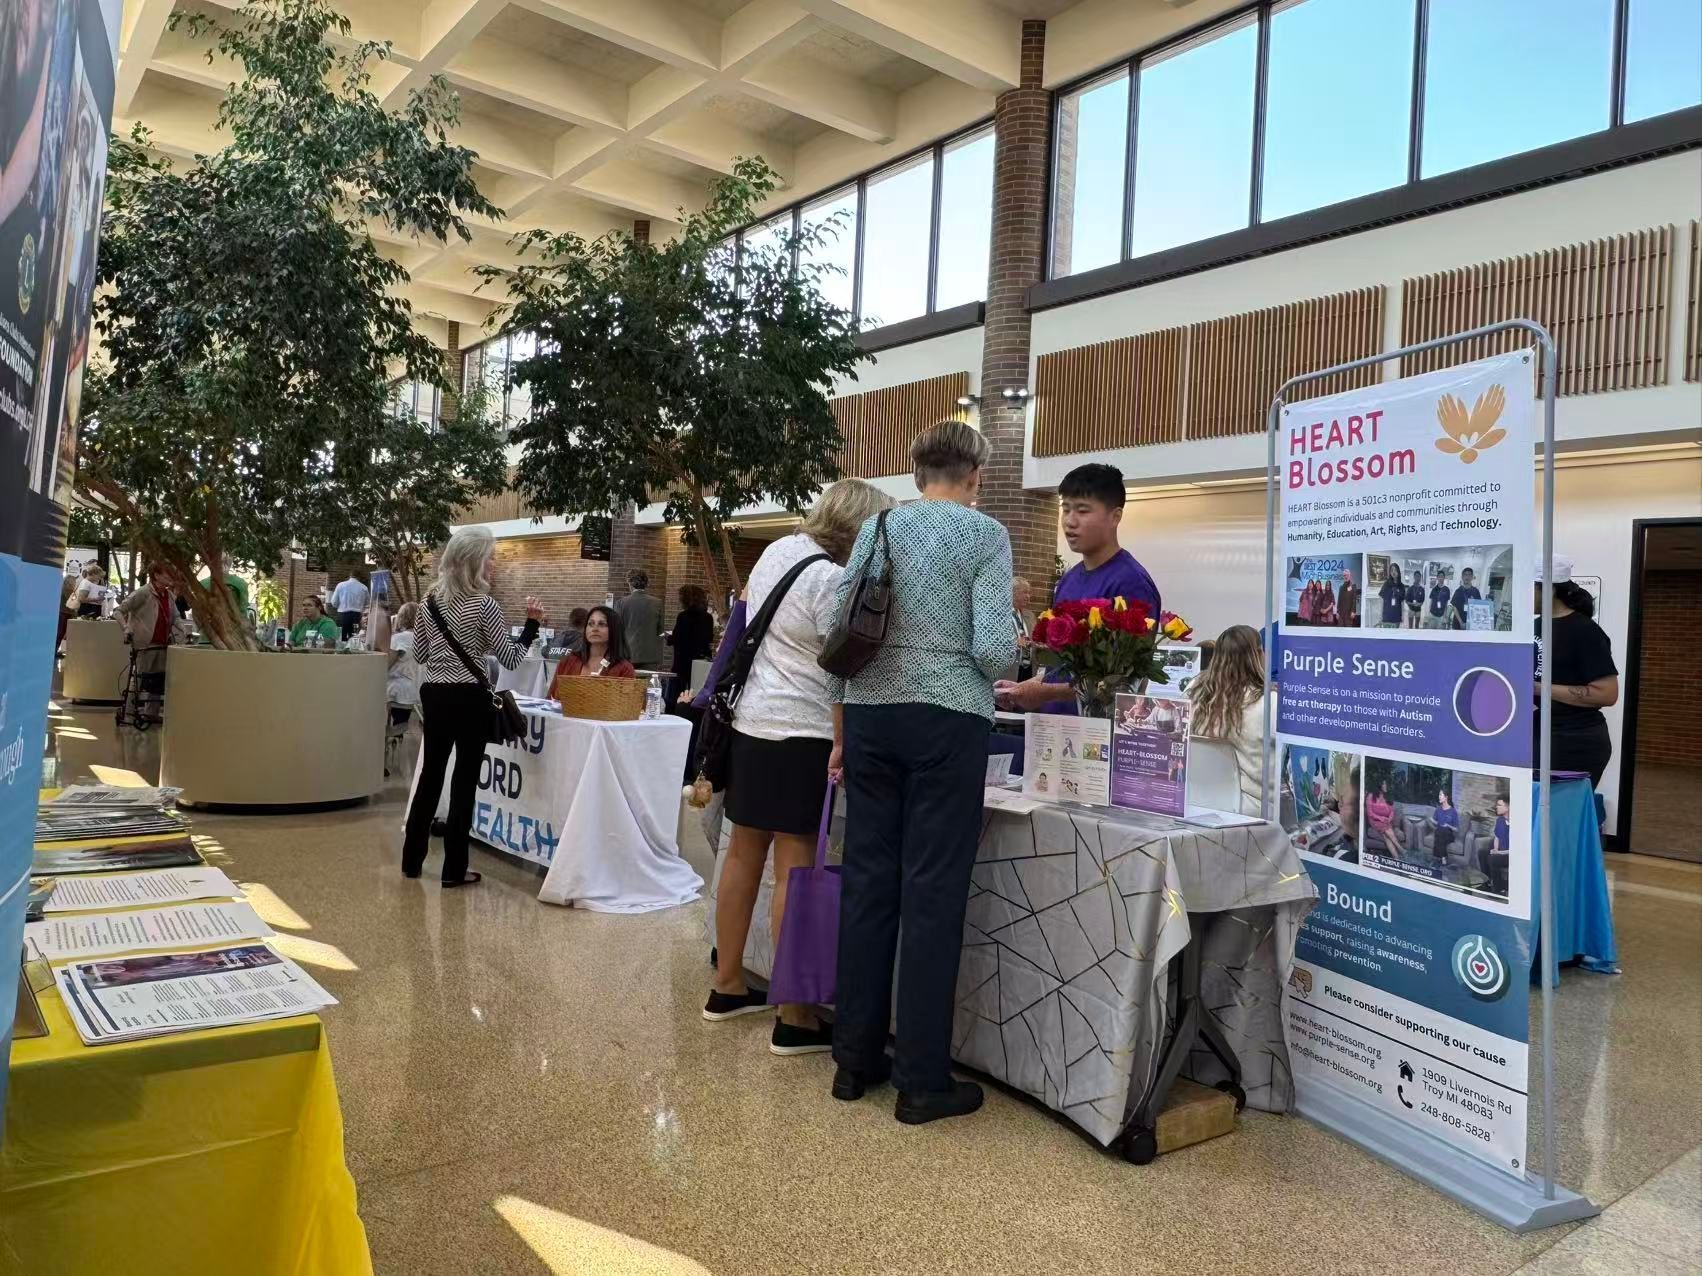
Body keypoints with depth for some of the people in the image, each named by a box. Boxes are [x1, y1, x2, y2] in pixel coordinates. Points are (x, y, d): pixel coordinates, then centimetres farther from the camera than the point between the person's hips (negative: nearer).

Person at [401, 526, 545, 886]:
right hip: (469, 698, -6)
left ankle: (412, 860, 24)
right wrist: (533, 623, -3)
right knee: (464, 779, 1)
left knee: (431, 773, 16)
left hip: (433, 694, 6)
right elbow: (510, 658, -11)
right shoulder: (482, 604, -13)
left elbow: (419, 654, 13)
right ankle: (454, 869, 7)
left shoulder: (431, 600, 6)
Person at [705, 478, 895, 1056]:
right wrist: (841, 744, -10)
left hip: (748, 723, 9)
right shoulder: (833, 581, -15)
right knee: (795, 871, -5)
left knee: (744, 856, 16)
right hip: (800, 735, -9)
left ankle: (727, 986, 28)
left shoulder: (777, 550, 11)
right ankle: (796, 1020, 1)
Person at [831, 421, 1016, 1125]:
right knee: (933, 893, 0)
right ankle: (922, 1080, 8)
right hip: (947, 719, -4)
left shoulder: (875, 527, 9)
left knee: (867, 880, 10)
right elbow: (992, 645, -11)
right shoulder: (985, 533, -3)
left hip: (870, 712, 5)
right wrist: (991, 675, 10)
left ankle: (855, 1058, 21)